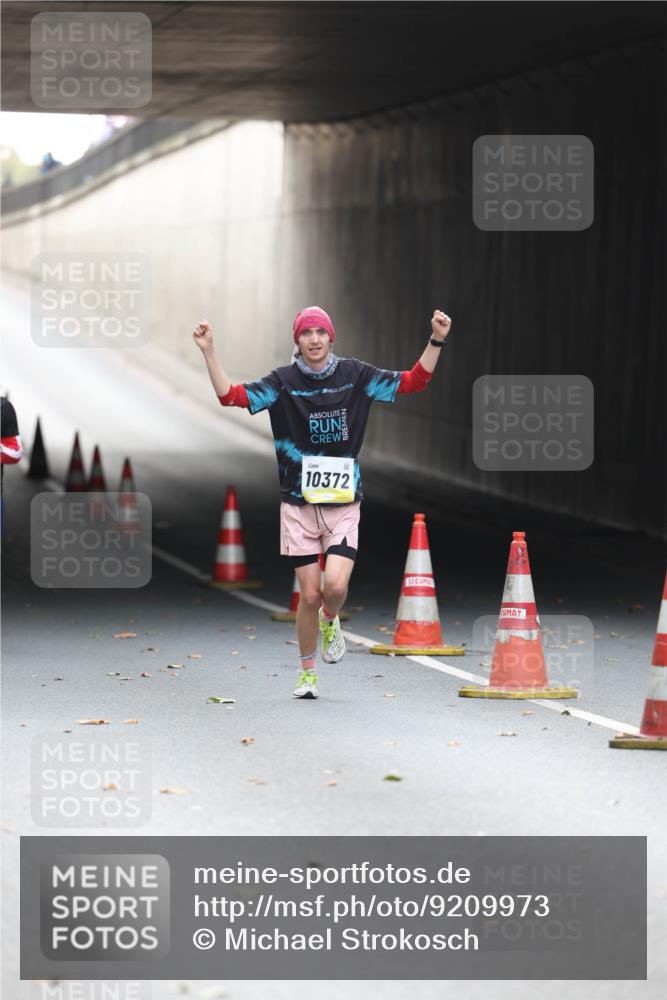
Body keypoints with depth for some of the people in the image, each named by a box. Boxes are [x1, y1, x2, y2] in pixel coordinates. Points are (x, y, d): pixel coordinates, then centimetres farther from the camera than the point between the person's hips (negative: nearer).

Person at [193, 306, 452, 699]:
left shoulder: (355, 374, 2)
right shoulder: (283, 381, -1)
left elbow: (414, 382, 3)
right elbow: (231, 395, -9)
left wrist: (436, 341, -9)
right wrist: (209, 351, -19)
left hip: (344, 504, 0)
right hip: (299, 504, 0)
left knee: (336, 586, -17)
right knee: (310, 595, 0)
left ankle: (330, 622, 20)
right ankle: (307, 672, 20)